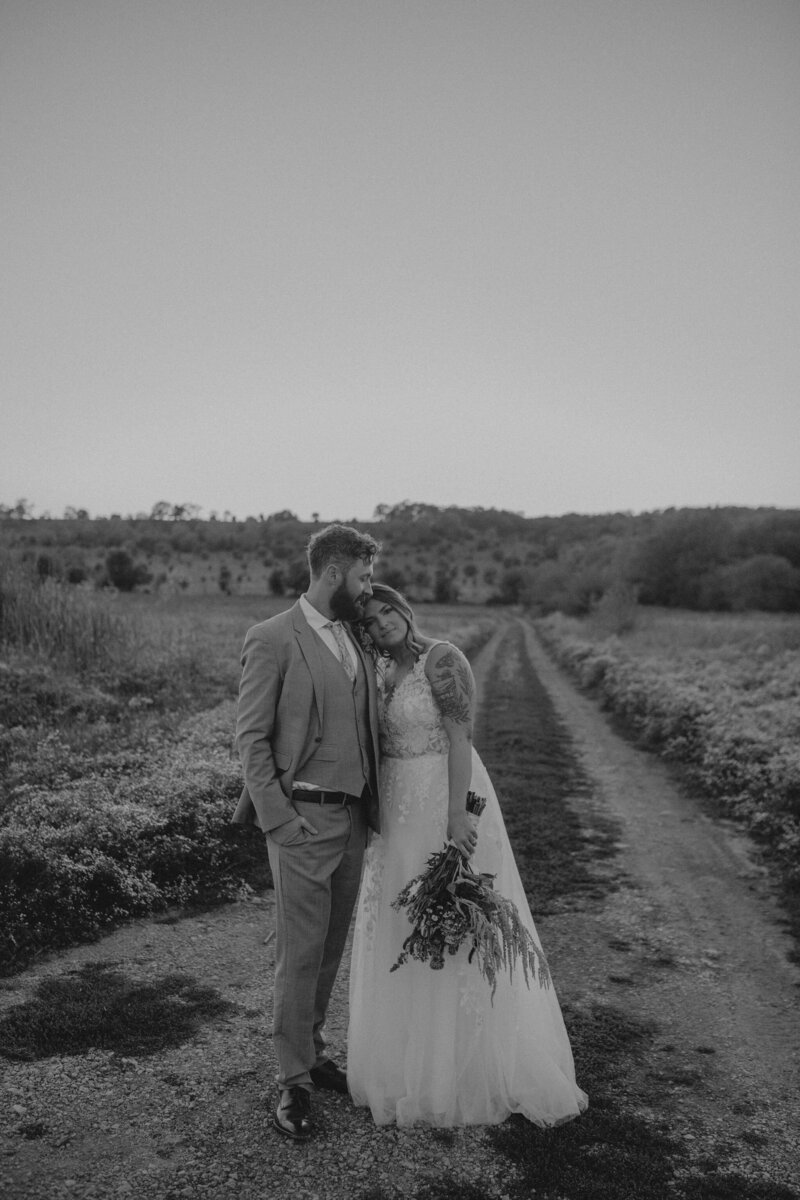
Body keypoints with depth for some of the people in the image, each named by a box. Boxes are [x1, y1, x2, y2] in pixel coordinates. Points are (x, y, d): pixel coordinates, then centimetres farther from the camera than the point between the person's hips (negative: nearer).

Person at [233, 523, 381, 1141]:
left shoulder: (355, 640, 11)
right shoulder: (272, 639, -10)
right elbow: (251, 739, -11)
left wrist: (372, 804, 8)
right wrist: (278, 821, -15)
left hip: (352, 818, 7)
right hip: (303, 819, -7)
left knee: (332, 947, 17)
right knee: (300, 954, 2)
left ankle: (312, 1048, 36)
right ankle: (293, 1082, 19)